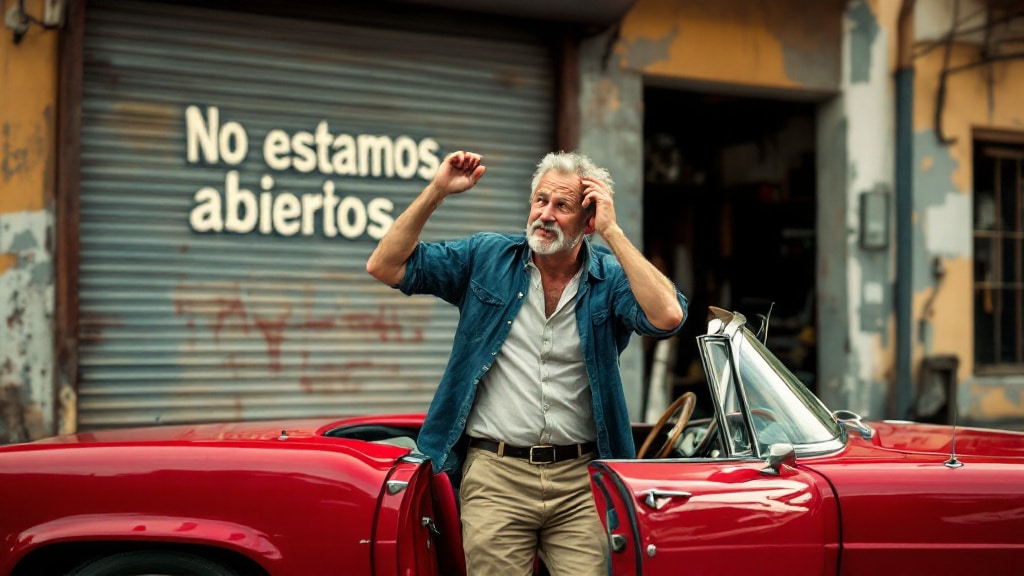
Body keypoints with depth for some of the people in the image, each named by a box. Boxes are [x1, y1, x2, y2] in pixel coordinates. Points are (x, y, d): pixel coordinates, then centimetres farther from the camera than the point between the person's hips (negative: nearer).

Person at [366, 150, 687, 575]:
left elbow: (667, 317, -19)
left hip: (581, 479, 0)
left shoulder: (610, 277, 2)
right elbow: (385, 267, 2)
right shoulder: (486, 258, 6)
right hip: (495, 475, 0)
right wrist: (437, 191, -7)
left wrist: (611, 232, -15)